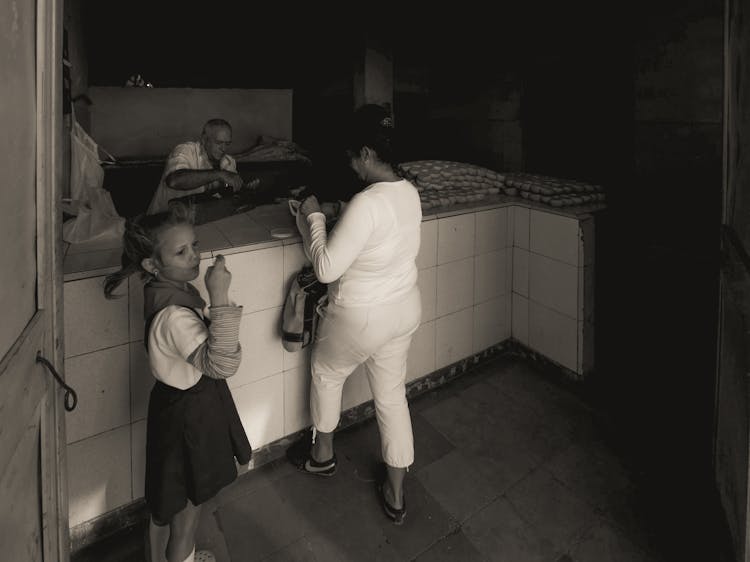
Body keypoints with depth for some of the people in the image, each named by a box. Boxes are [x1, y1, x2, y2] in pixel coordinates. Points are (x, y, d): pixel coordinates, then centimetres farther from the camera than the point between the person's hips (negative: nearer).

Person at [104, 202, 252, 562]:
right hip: (190, 412, -10)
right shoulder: (174, 315, -35)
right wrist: (220, 297, -48)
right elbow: (222, 364, -44)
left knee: (166, 500, 30)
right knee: (188, 505, 16)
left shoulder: (168, 288, -5)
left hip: (179, 400, 10)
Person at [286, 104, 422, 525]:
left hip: (362, 317, -7)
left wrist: (314, 217, -13)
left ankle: (322, 455, 47)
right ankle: (395, 496, 33)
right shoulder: (410, 192, -2)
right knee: (392, 395, 19)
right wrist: (335, 219, 8)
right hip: (405, 309, 7)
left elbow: (326, 268, -24)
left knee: (326, 374, 23)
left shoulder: (367, 204, -29)